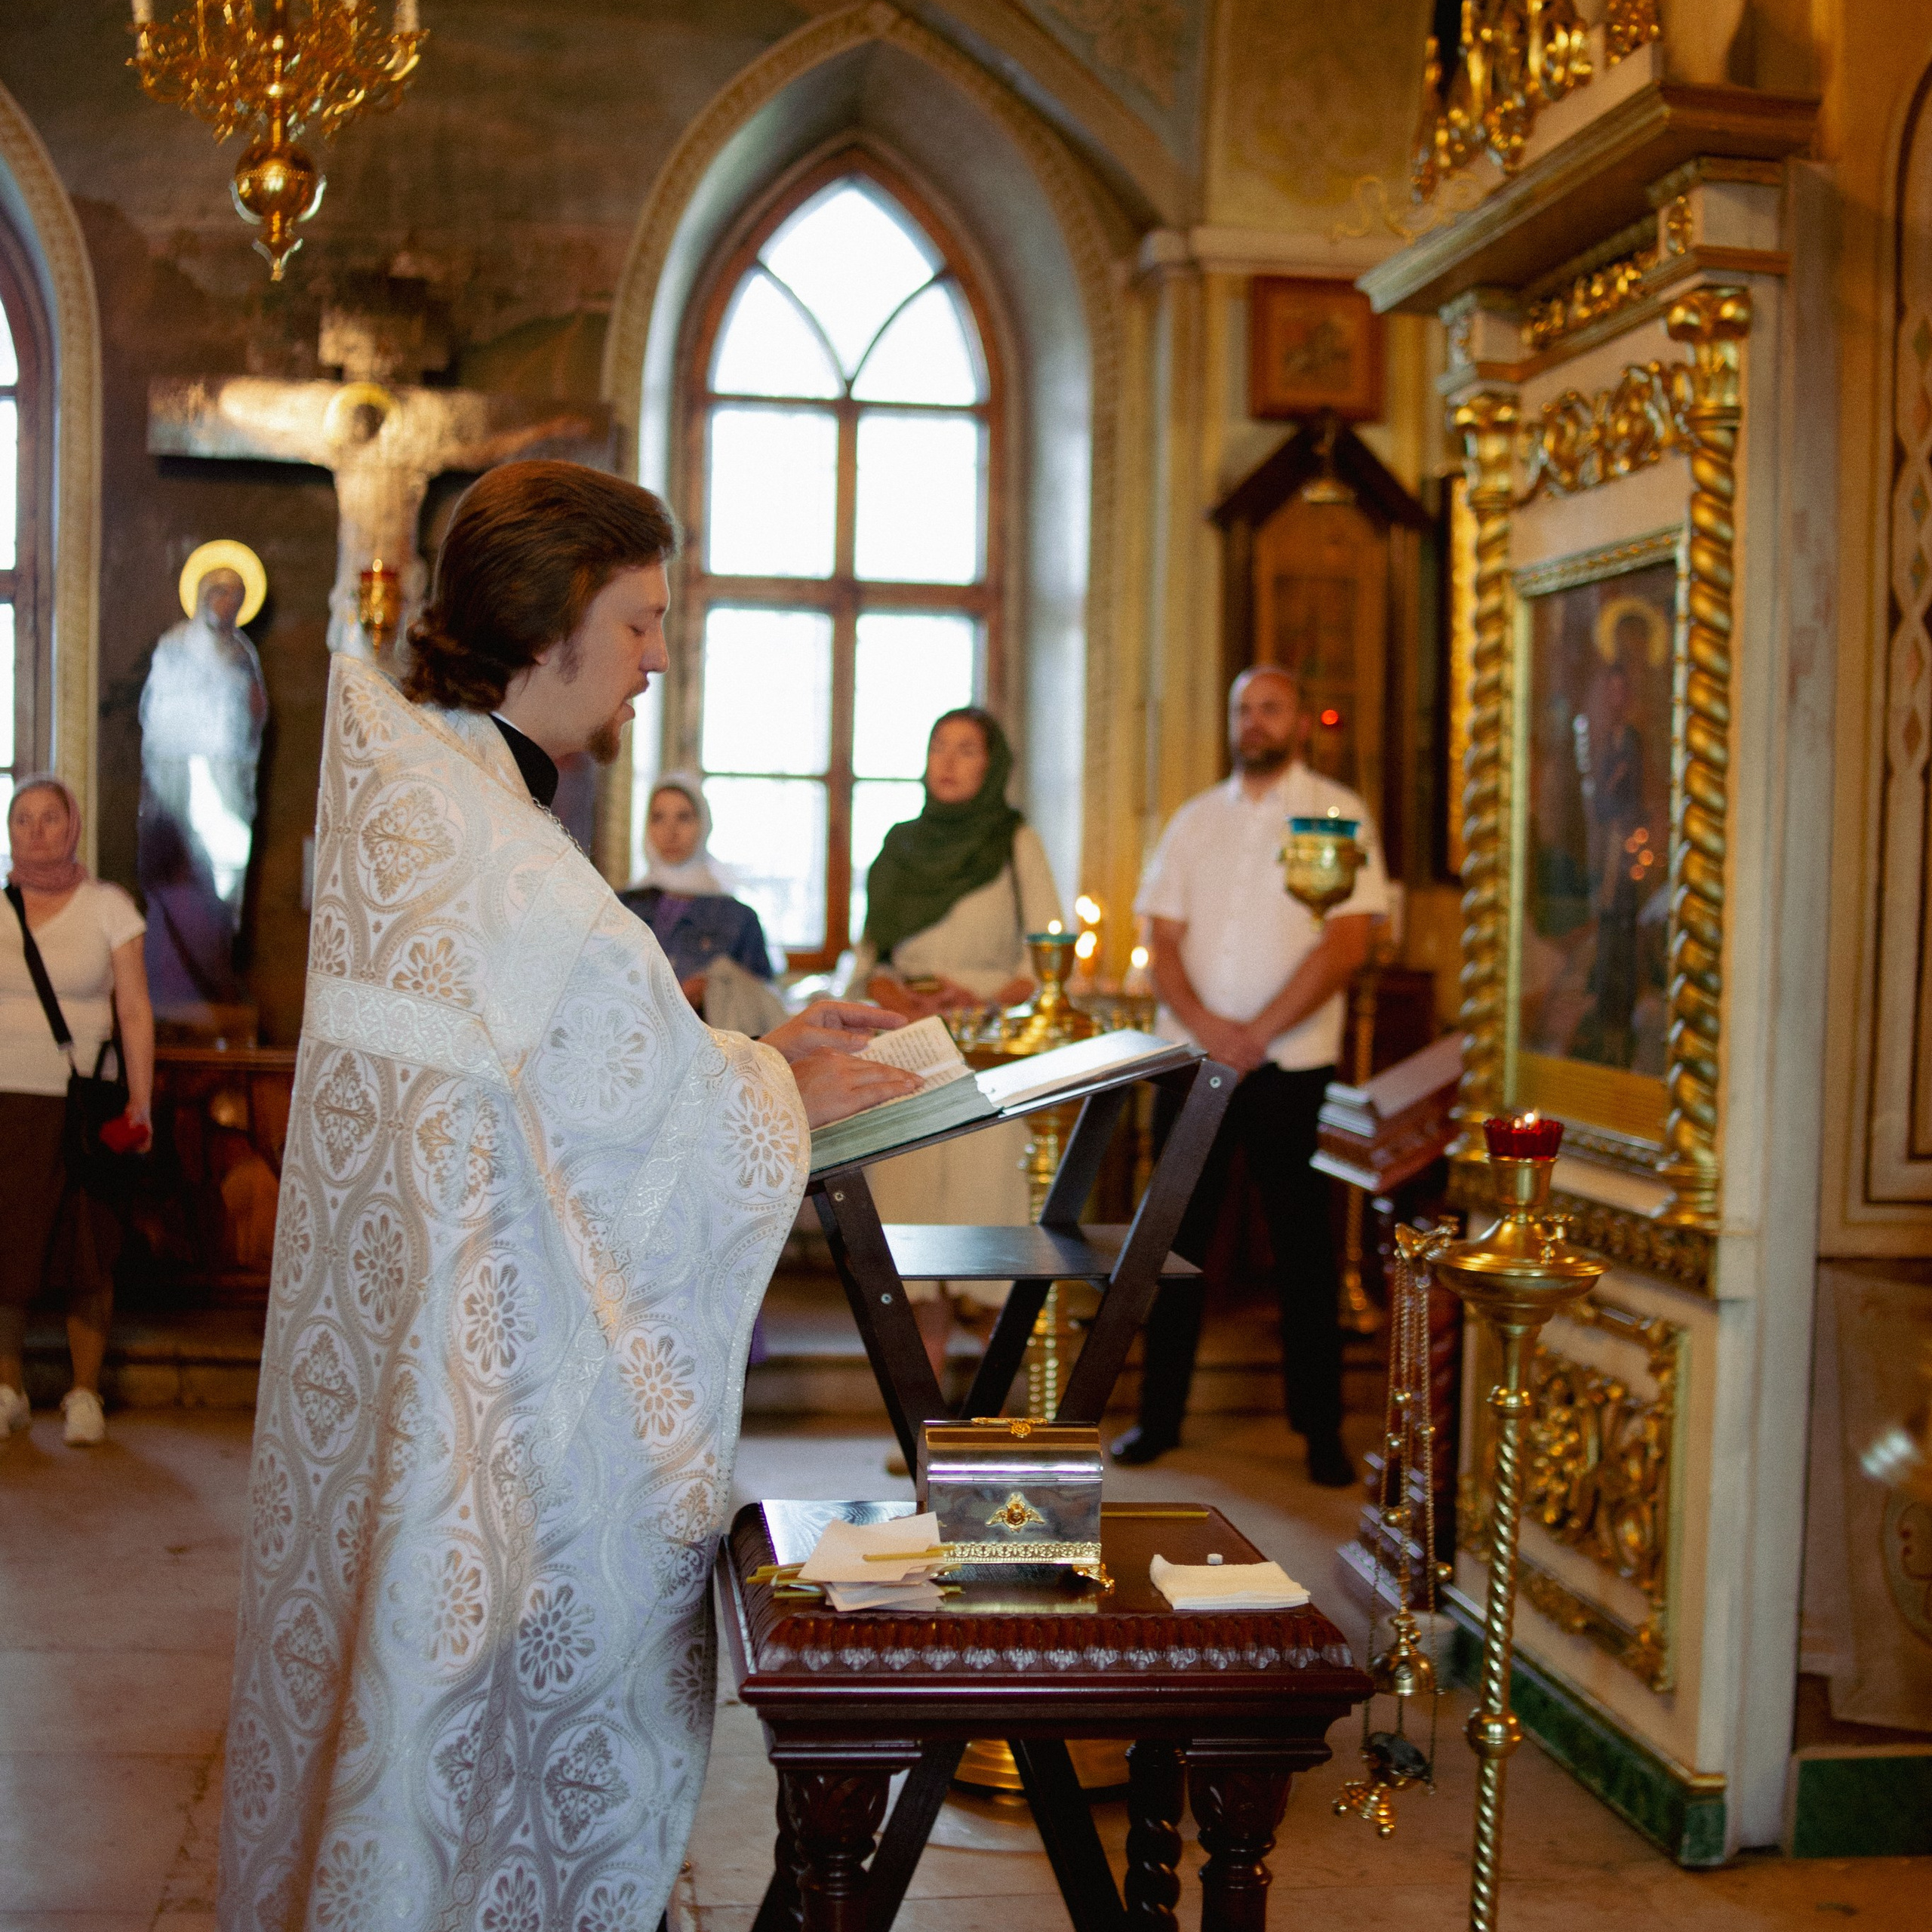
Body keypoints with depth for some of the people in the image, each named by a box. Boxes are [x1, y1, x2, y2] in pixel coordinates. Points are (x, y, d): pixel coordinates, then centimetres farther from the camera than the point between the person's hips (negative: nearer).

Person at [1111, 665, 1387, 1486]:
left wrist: (1257, 1033, -14)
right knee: (1176, 1238, 5)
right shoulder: (1195, 821, 13)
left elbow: (1347, 943, -9)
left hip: (1291, 1064, -3)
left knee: (1303, 1248, 2)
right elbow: (1164, 939, 7)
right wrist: (1206, 1027, -11)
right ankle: (1159, 1415, 14)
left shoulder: (1337, 814, 0)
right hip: (1192, 1057, 3)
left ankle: (1320, 1430, 10)